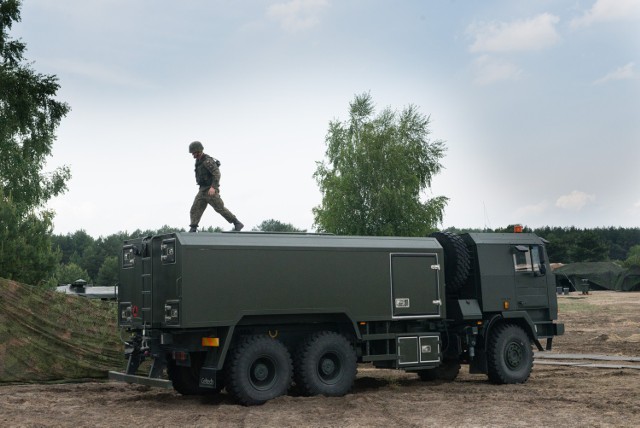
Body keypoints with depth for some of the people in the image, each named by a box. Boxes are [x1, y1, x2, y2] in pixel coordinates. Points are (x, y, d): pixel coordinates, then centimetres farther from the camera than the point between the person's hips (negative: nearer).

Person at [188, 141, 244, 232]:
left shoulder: (208, 161, -16)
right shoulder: (199, 161, 14)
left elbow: (217, 173, -25)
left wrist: (213, 187, -34)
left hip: (211, 190, -9)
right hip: (203, 190, 9)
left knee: (220, 208, -6)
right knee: (195, 209, -3)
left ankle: (237, 224, 3)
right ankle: (193, 229, -8)